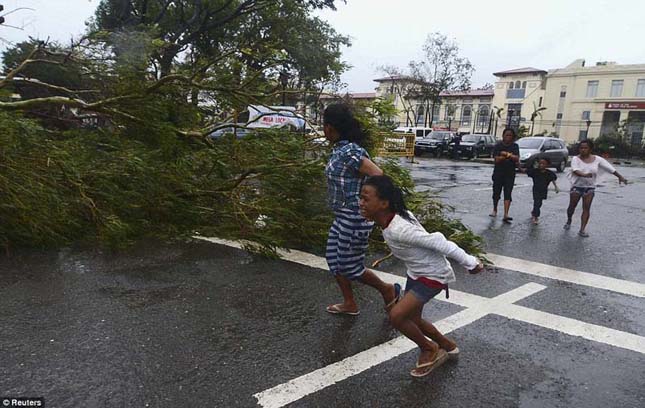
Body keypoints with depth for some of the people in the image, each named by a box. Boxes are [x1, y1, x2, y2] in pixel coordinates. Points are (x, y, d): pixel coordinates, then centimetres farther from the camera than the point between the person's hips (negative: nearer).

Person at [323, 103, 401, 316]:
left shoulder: (349, 152, -22)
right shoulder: (339, 149, 7)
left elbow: (378, 176, -27)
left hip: (355, 218, -10)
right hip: (343, 216, 10)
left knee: (349, 266, 4)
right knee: (334, 259, 15)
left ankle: (388, 290, 25)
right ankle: (350, 304, 29)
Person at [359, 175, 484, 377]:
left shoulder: (398, 230, -35)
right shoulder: (396, 217, -9)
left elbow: (438, 242, -30)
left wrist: (470, 262, -20)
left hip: (433, 276, -9)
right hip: (416, 273, 9)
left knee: (397, 315, -15)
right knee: (411, 319, 17)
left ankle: (429, 349, 13)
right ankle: (447, 346, 42)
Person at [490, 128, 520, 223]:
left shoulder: (515, 146, 4)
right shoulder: (498, 146, -2)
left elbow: (517, 158, -9)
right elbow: (497, 159, -14)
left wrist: (506, 154, -21)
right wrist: (510, 156, -19)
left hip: (510, 174, 0)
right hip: (498, 173, 0)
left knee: (507, 194, -7)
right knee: (496, 192, 10)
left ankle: (506, 215, -15)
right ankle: (495, 210, 32)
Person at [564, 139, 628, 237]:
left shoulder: (597, 159, -2)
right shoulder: (576, 159, -10)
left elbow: (610, 168, 4)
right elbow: (575, 170, -27)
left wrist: (620, 177, 5)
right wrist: (584, 175, -46)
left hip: (590, 187, 1)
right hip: (576, 186, -1)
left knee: (586, 208, -4)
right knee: (572, 206, 8)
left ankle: (582, 230, -3)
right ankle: (569, 221, 36)